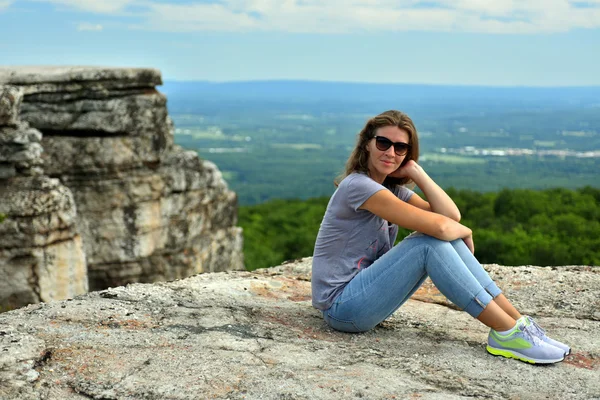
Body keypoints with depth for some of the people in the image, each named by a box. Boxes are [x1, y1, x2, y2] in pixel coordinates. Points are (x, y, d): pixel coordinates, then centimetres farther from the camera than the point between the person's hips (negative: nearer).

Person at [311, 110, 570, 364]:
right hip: (342, 307, -8)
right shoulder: (357, 185, -18)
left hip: (365, 295, 8)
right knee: (430, 243, -22)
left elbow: (451, 216, -4)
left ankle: (517, 322, -7)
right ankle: (508, 333, -20)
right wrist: (464, 232, -3)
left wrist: (416, 172, -5)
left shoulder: (393, 189, 11)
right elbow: (439, 226, -24)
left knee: (448, 237, -5)